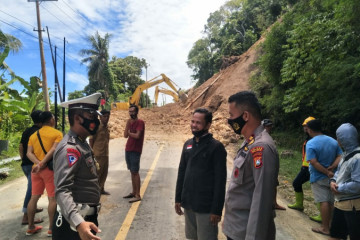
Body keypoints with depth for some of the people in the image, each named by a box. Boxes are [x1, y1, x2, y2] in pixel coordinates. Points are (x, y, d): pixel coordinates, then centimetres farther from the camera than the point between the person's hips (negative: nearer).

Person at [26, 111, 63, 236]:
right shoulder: (57, 133, -6)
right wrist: (42, 163, -19)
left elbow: (29, 153, 0)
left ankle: (31, 227, 24)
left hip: (36, 169, 6)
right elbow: (53, 150, -20)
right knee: (52, 198, 1)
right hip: (50, 169, -6)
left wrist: (38, 163, -11)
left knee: (34, 197, 14)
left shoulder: (33, 135, 11)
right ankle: (51, 228, 6)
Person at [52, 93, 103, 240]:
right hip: (74, 222, -9)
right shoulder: (70, 148, -22)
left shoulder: (82, 144, 9)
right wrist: (78, 223, -44)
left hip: (87, 217, 9)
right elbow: (62, 191, -31)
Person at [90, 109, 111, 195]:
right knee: (97, 172, 0)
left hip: (105, 153, 7)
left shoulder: (107, 127, 10)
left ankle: (101, 189, 26)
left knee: (104, 172, 13)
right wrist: (92, 152, -11)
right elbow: (91, 139, -9)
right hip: (98, 154, -7)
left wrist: (106, 151, 15)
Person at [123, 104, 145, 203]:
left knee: (135, 172, -6)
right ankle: (133, 192, 21)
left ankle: (138, 195, -1)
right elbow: (125, 135, 5)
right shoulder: (130, 122, 14)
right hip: (128, 150, 8)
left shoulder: (140, 122, -9)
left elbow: (137, 135, -20)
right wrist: (128, 124, -3)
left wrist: (129, 133, -2)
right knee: (132, 171, 12)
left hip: (135, 151, -7)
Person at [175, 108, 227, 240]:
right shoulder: (188, 144, 7)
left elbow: (220, 181, -13)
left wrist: (217, 209, -13)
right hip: (188, 204, 6)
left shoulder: (216, 147, -11)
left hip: (206, 207, -5)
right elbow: (181, 172, 11)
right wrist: (178, 198, 10)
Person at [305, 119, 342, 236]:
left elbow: (314, 162, -24)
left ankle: (325, 228, 8)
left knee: (323, 202, 0)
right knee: (332, 202, 15)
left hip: (318, 177, -6)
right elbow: (340, 156, -3)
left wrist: (327, 172, -17)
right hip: (332, 177, 6)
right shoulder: (333, 141, 2)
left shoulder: (311, 143, -16)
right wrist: (331, 168, -11)